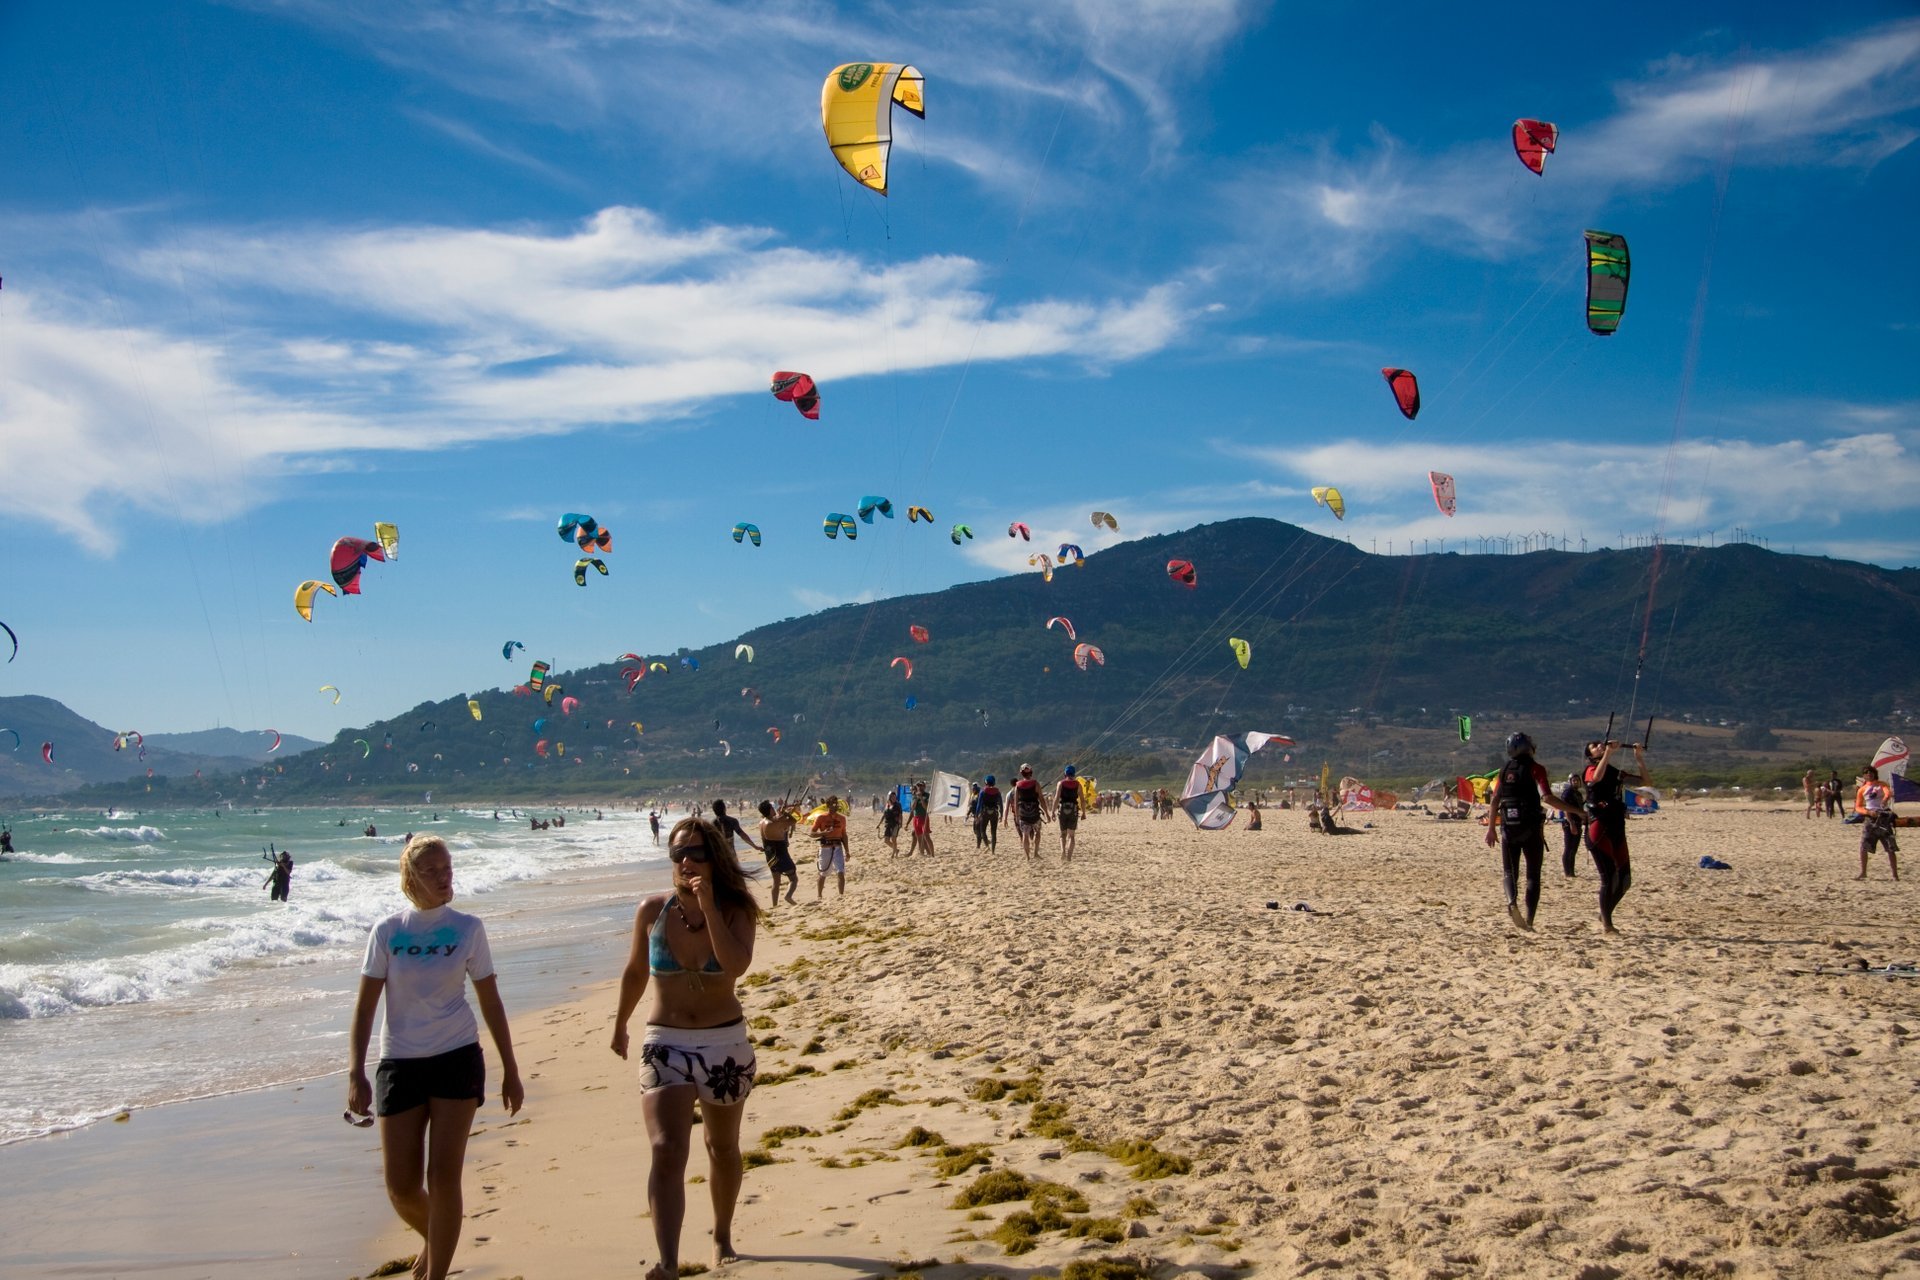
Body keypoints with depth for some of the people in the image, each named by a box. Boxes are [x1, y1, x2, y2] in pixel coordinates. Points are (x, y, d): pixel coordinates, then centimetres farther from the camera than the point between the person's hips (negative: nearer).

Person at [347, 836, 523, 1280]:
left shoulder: (467, 928, 1)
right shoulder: (387, 932, 0)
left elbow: (490, 1001, 6)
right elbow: (365, 1006, 2)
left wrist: (510, 1070, 8)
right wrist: (356, 1072, -8)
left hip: (457, 1059, -1)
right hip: (400, 1063, 1)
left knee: (443, 1176, -8)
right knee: (401, 1188, 3)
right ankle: (435, 1238, 35)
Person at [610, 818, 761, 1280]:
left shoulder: (735, 911, -7)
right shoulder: (653, 910, -4)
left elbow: (737, 965, -26)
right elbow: (635, 972, 12)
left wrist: (708, 907, -26)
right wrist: (620, 1025, 21)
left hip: (725, 1044, 1)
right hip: (665, 1045, -1)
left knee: (723, 1148, 18)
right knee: (666, 1151, -17)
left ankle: (722, 1237, 40)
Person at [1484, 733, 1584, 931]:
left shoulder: (1505, 770, 8)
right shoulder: (1535, 769, -6)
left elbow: (1494, 800, 9)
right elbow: (1547, 797, -18)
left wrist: (1491, 828, 16)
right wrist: (1574, 811, -12)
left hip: (1508, 828, 3)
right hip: (1531, 829, -3)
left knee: (1509, 871, 11)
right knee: (1533, 875, 8)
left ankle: (1512, 902, -18)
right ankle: (1529, 920, 2)